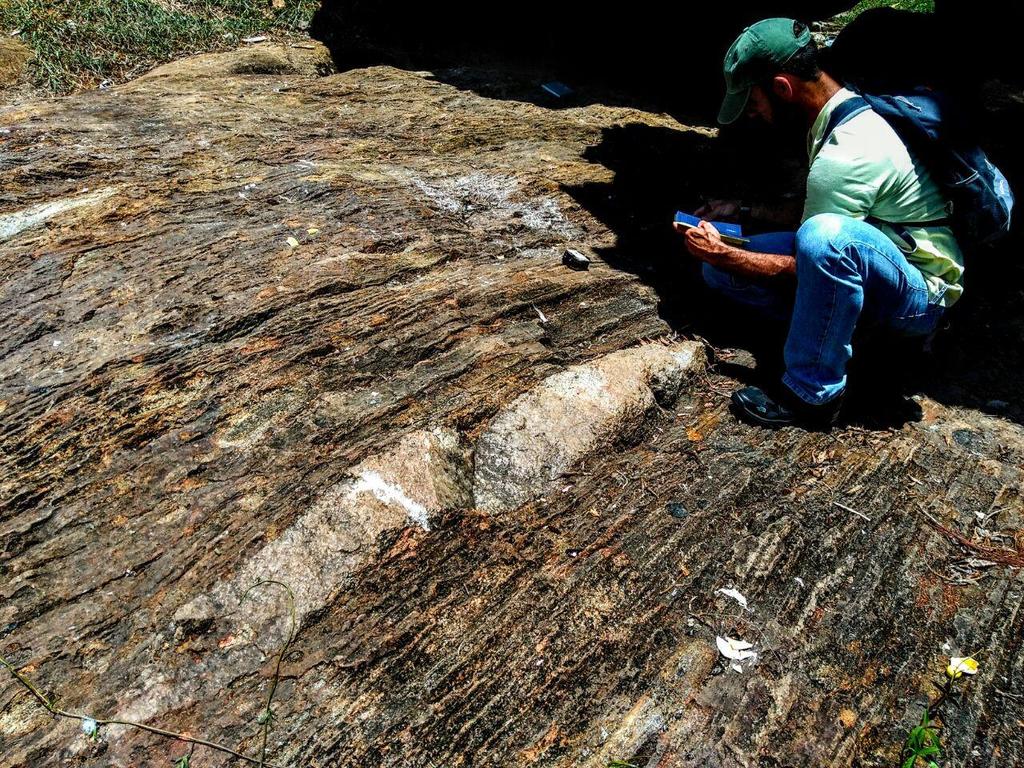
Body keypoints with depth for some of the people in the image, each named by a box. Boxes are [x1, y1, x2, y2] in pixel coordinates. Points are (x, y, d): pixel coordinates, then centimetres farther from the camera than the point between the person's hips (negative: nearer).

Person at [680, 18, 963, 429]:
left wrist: (720, 254, -11)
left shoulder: (846, 155, -27)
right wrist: (743, 211, 8)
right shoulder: (848, 110, 3)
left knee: (826, 238, -42)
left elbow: (804, 269, -19)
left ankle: (812, 394, -24)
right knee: (721, 268, -2)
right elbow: (814, 209, 17)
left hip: (921, 297, -9)